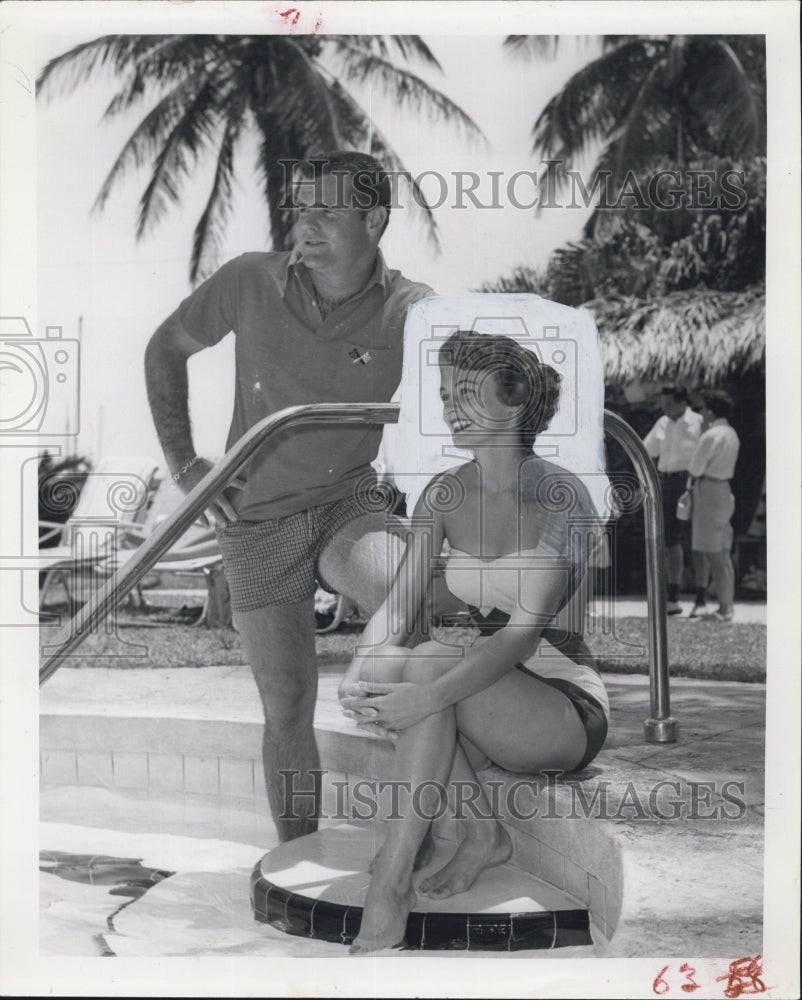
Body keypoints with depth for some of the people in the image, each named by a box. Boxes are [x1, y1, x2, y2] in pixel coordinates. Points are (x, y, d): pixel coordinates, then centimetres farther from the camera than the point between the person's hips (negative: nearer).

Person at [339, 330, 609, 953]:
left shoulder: (559, 494, -13)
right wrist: (361, 667, -26)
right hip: (483, 706, 5)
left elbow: (524, 631, -23)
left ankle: (393, 878, -28)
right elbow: (399, 604, -3)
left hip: (565, 709, -5)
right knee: (385, 670, -25)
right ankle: (483, 835, -11)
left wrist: (425, 696, -37)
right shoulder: (443, 496, 5)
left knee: (428, 662, -31)